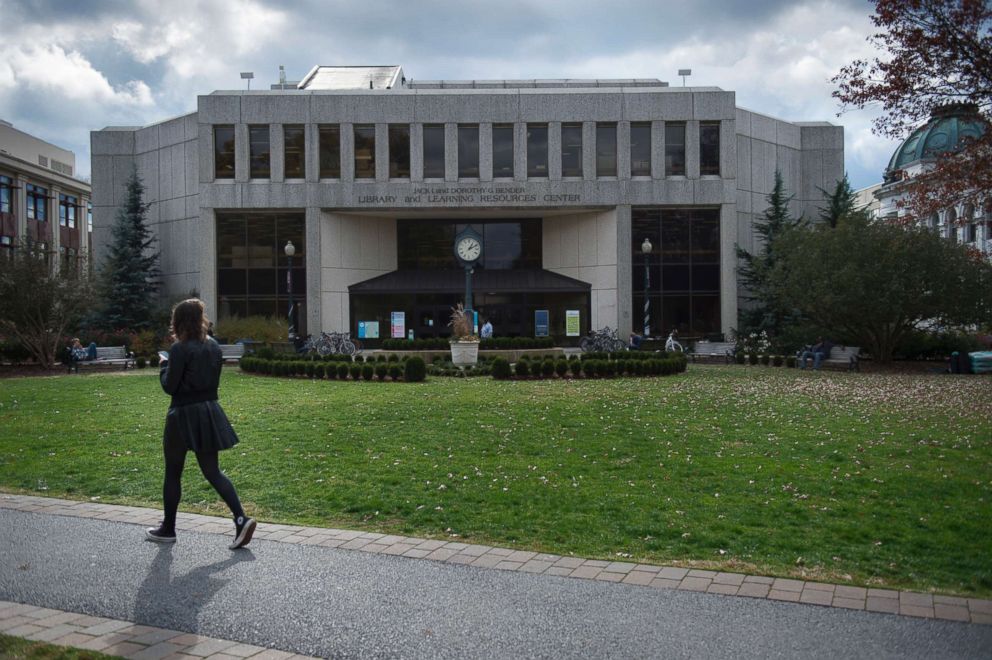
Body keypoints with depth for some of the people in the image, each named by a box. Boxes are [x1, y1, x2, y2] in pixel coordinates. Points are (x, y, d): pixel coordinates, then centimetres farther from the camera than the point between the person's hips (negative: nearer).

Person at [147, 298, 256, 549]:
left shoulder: (180, 349, -15)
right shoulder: (213, 346, 6)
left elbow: (170, 387, -13)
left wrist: (164, 366, 5)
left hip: (184, 415, -6)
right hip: (209, 411, 6)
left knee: (172, 474, 10)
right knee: (212, 470, 9)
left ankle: (168, 529, 22)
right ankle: (241, 518, -7)